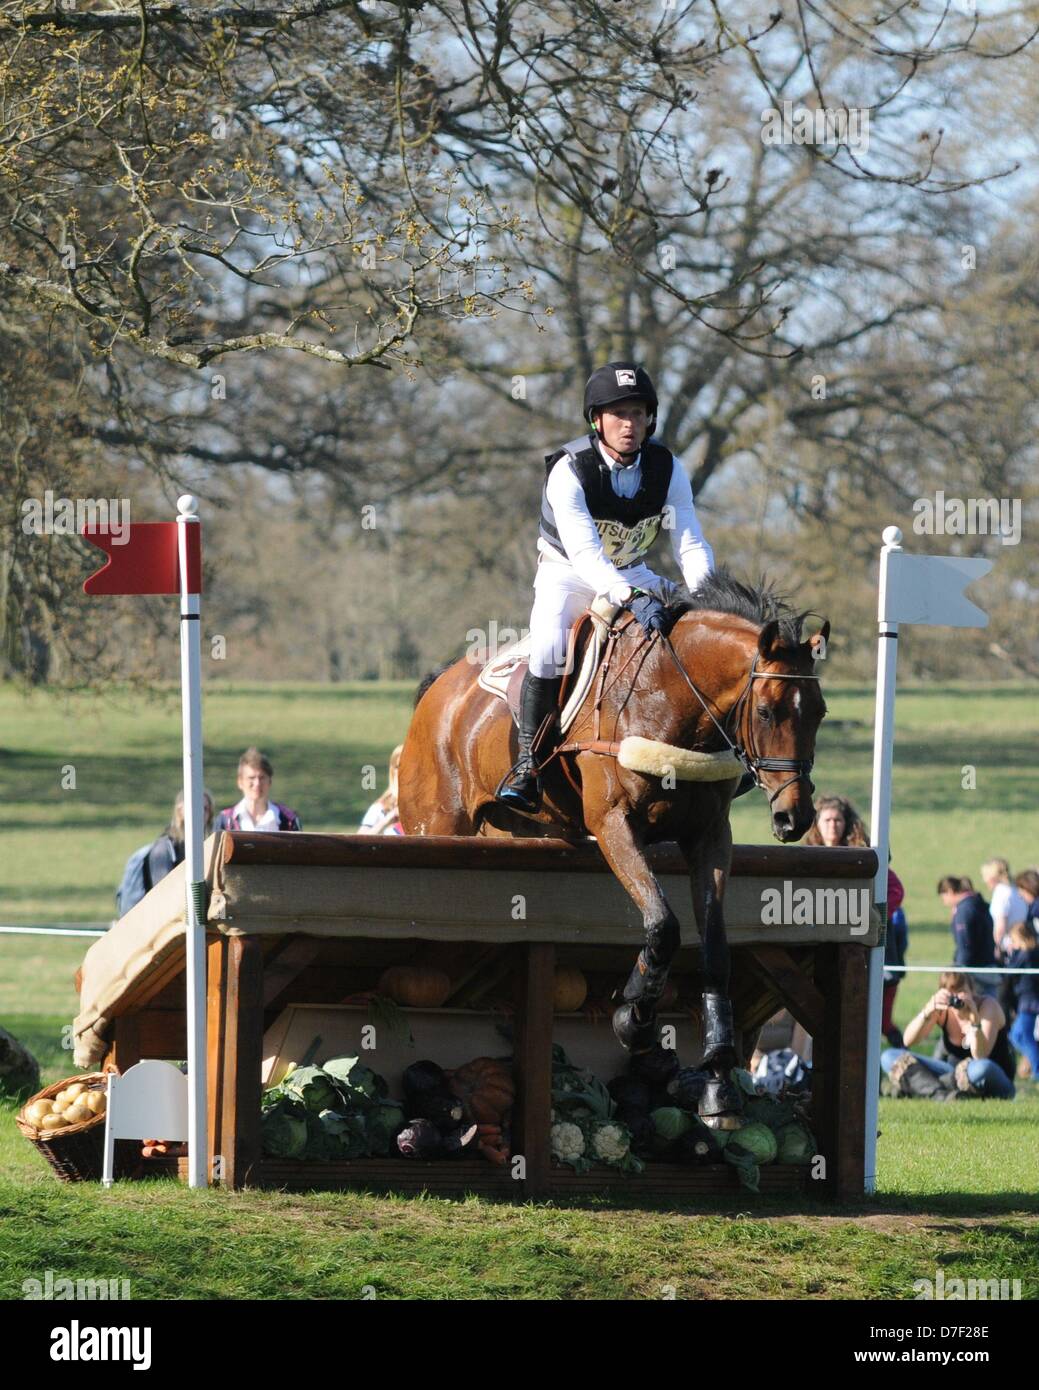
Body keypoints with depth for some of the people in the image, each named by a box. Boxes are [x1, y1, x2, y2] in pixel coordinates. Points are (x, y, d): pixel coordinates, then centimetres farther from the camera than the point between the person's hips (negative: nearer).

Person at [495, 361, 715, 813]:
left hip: (634, 577, 5)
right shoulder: (569, 470, -27)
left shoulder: (667, 469, -13)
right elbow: (585, 553, -37)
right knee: (550, 645, -32)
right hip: (568, 574, -5)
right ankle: (529, 759, -22)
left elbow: (691, 545, -17)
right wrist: (632, 598, -52)